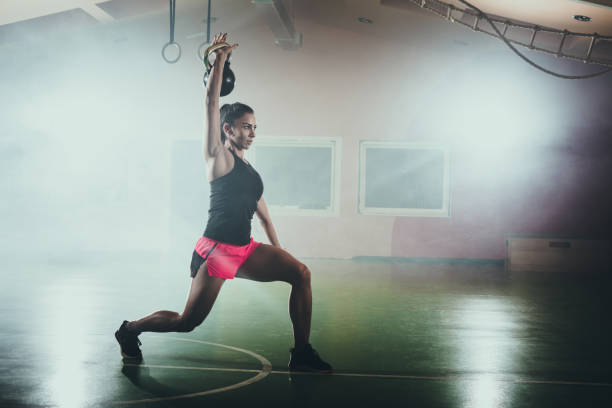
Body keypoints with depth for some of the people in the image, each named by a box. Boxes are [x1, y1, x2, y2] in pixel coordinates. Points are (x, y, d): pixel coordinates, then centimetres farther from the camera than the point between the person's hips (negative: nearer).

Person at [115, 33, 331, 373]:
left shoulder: (250, 171, 19)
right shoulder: (219, 157, -2)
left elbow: (264, 216, 23)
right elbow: (212, 104, -11)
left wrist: (278, 255, 18)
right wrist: (220, 59, -8)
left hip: (246, 250, 7)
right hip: (216, 250, -7)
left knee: (301, 274, -9)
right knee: (188, 321, -6)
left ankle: (302, 353, -6)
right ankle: (130, 329, 22)